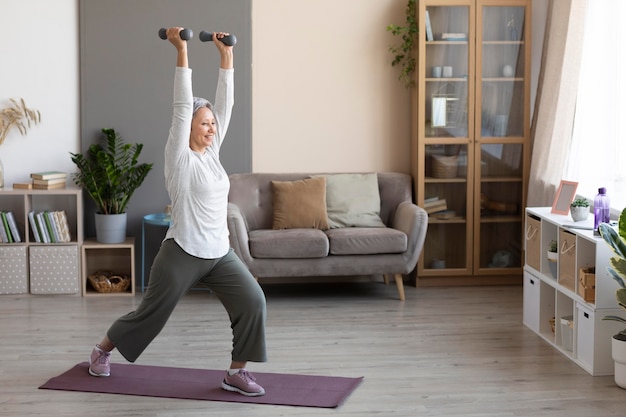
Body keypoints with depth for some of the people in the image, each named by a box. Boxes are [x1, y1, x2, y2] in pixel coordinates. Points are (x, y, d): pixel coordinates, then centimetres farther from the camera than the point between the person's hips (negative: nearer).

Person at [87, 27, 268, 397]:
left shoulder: (212, 152, 7)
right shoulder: (180, 158, -11)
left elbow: (226, 103, 6)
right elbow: (182, 106, -19)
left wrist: (226, 54, 4)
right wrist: (182, 51, -20)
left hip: (220, 253, 6)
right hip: (183, 254, -6)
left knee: (253, 301, -14)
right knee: (151, 312, 10)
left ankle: (237, 373, -3)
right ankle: (102, 350, 37)